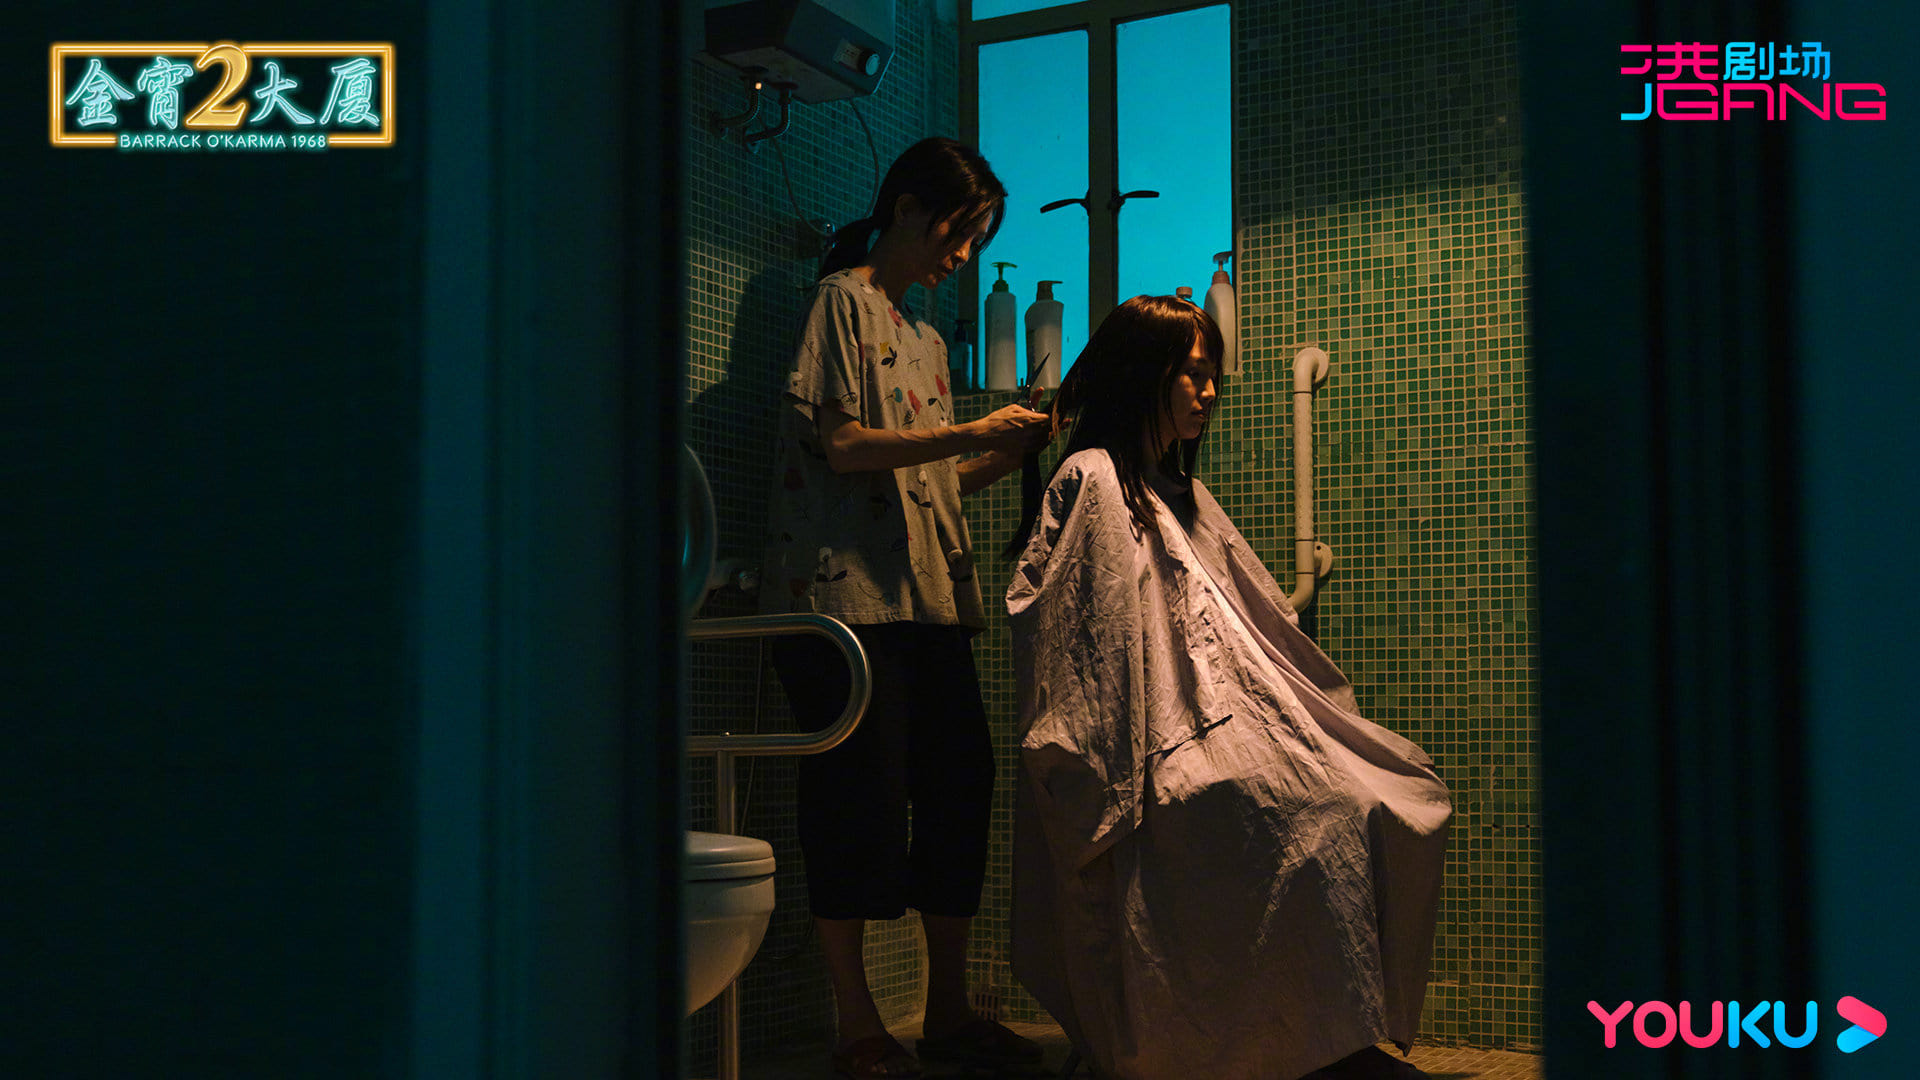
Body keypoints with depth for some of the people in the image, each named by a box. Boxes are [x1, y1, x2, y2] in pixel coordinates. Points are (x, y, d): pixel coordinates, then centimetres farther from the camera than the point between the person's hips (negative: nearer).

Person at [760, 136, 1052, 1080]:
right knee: (861, 799, -8)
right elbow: (840, 445, -11)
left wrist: (1017, 446, 8)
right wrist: (970, 433, -12)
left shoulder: (925, 336, 25)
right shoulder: (843, 300, 0)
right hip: (845, 597, -8)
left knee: (961, 788, 3)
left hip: (929, 595, 8)